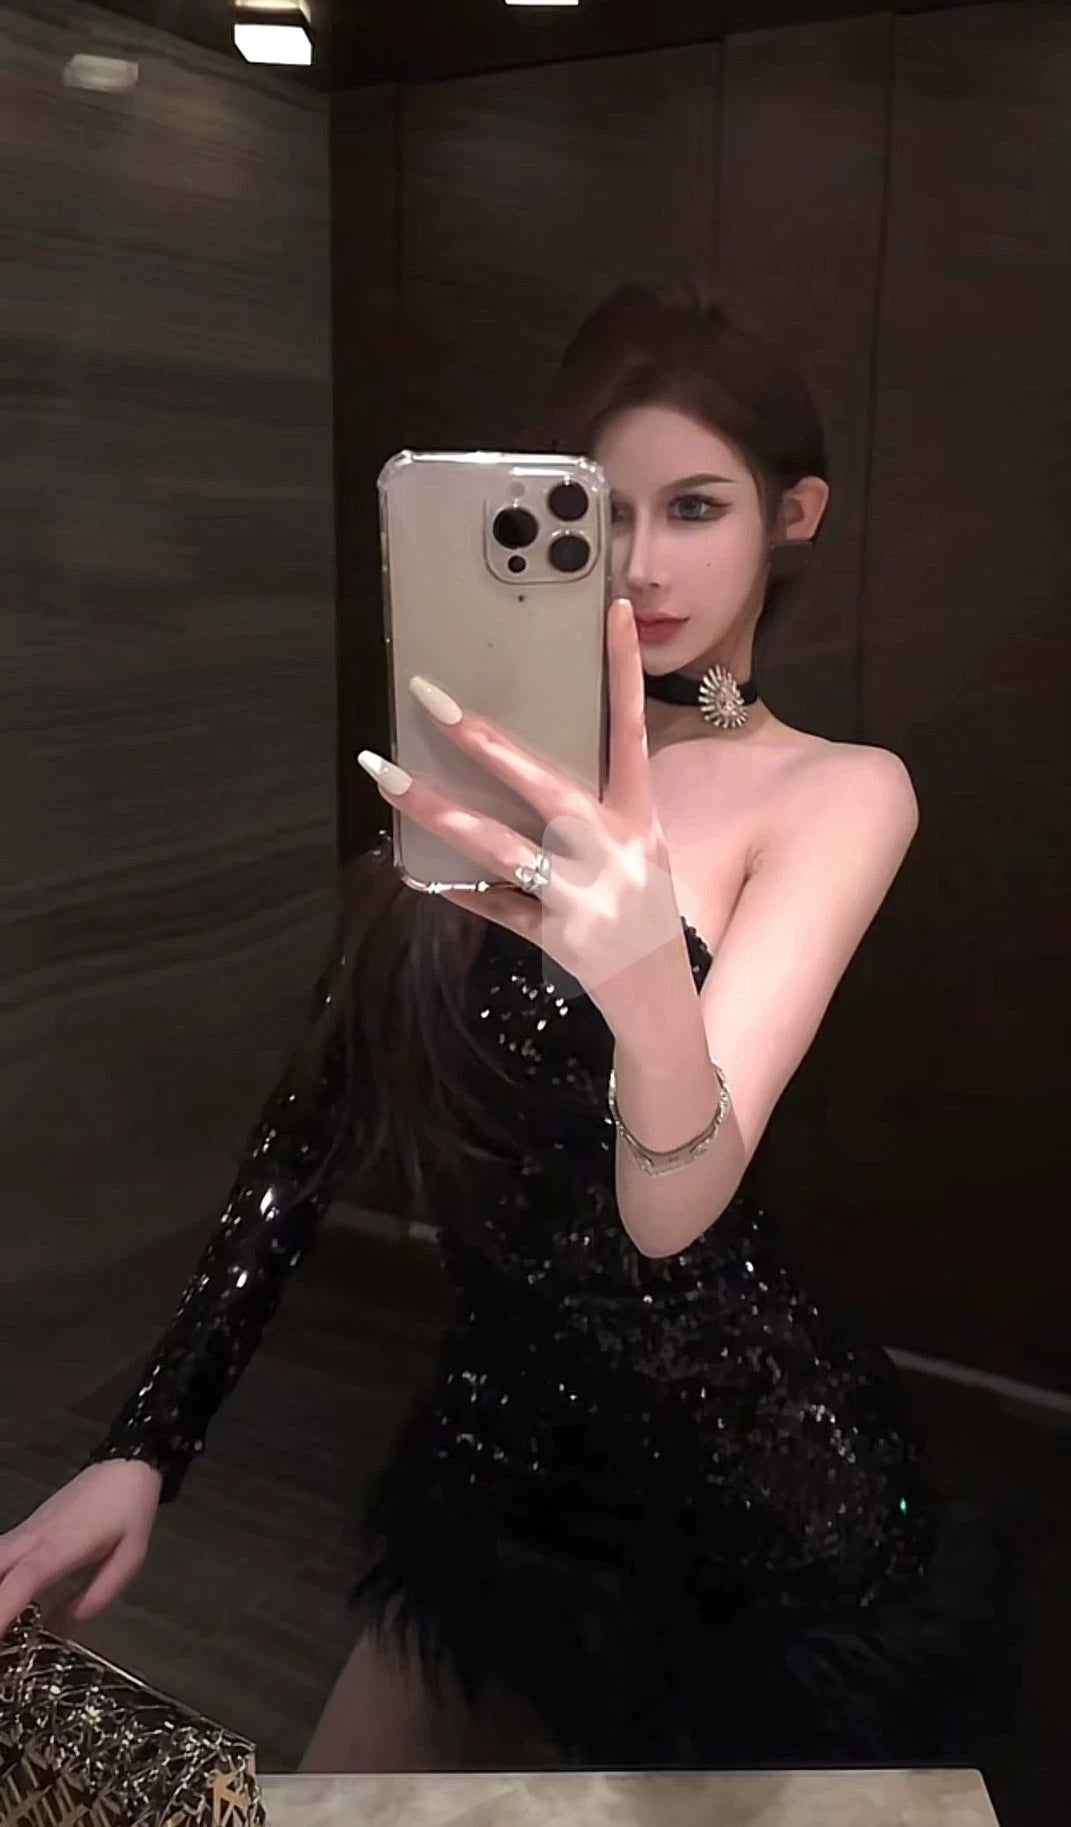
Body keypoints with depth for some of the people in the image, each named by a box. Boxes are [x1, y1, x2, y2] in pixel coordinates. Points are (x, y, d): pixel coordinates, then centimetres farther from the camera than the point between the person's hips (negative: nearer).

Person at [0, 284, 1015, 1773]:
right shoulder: (497, 770, 1)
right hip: (492, 1446, 5)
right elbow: (322, 1113, 0)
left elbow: (672, 1209, -25)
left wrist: (645, 978, -46)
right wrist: (150, 1440, -3)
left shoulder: (838, 791, -12)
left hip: (753, 1499, -4)